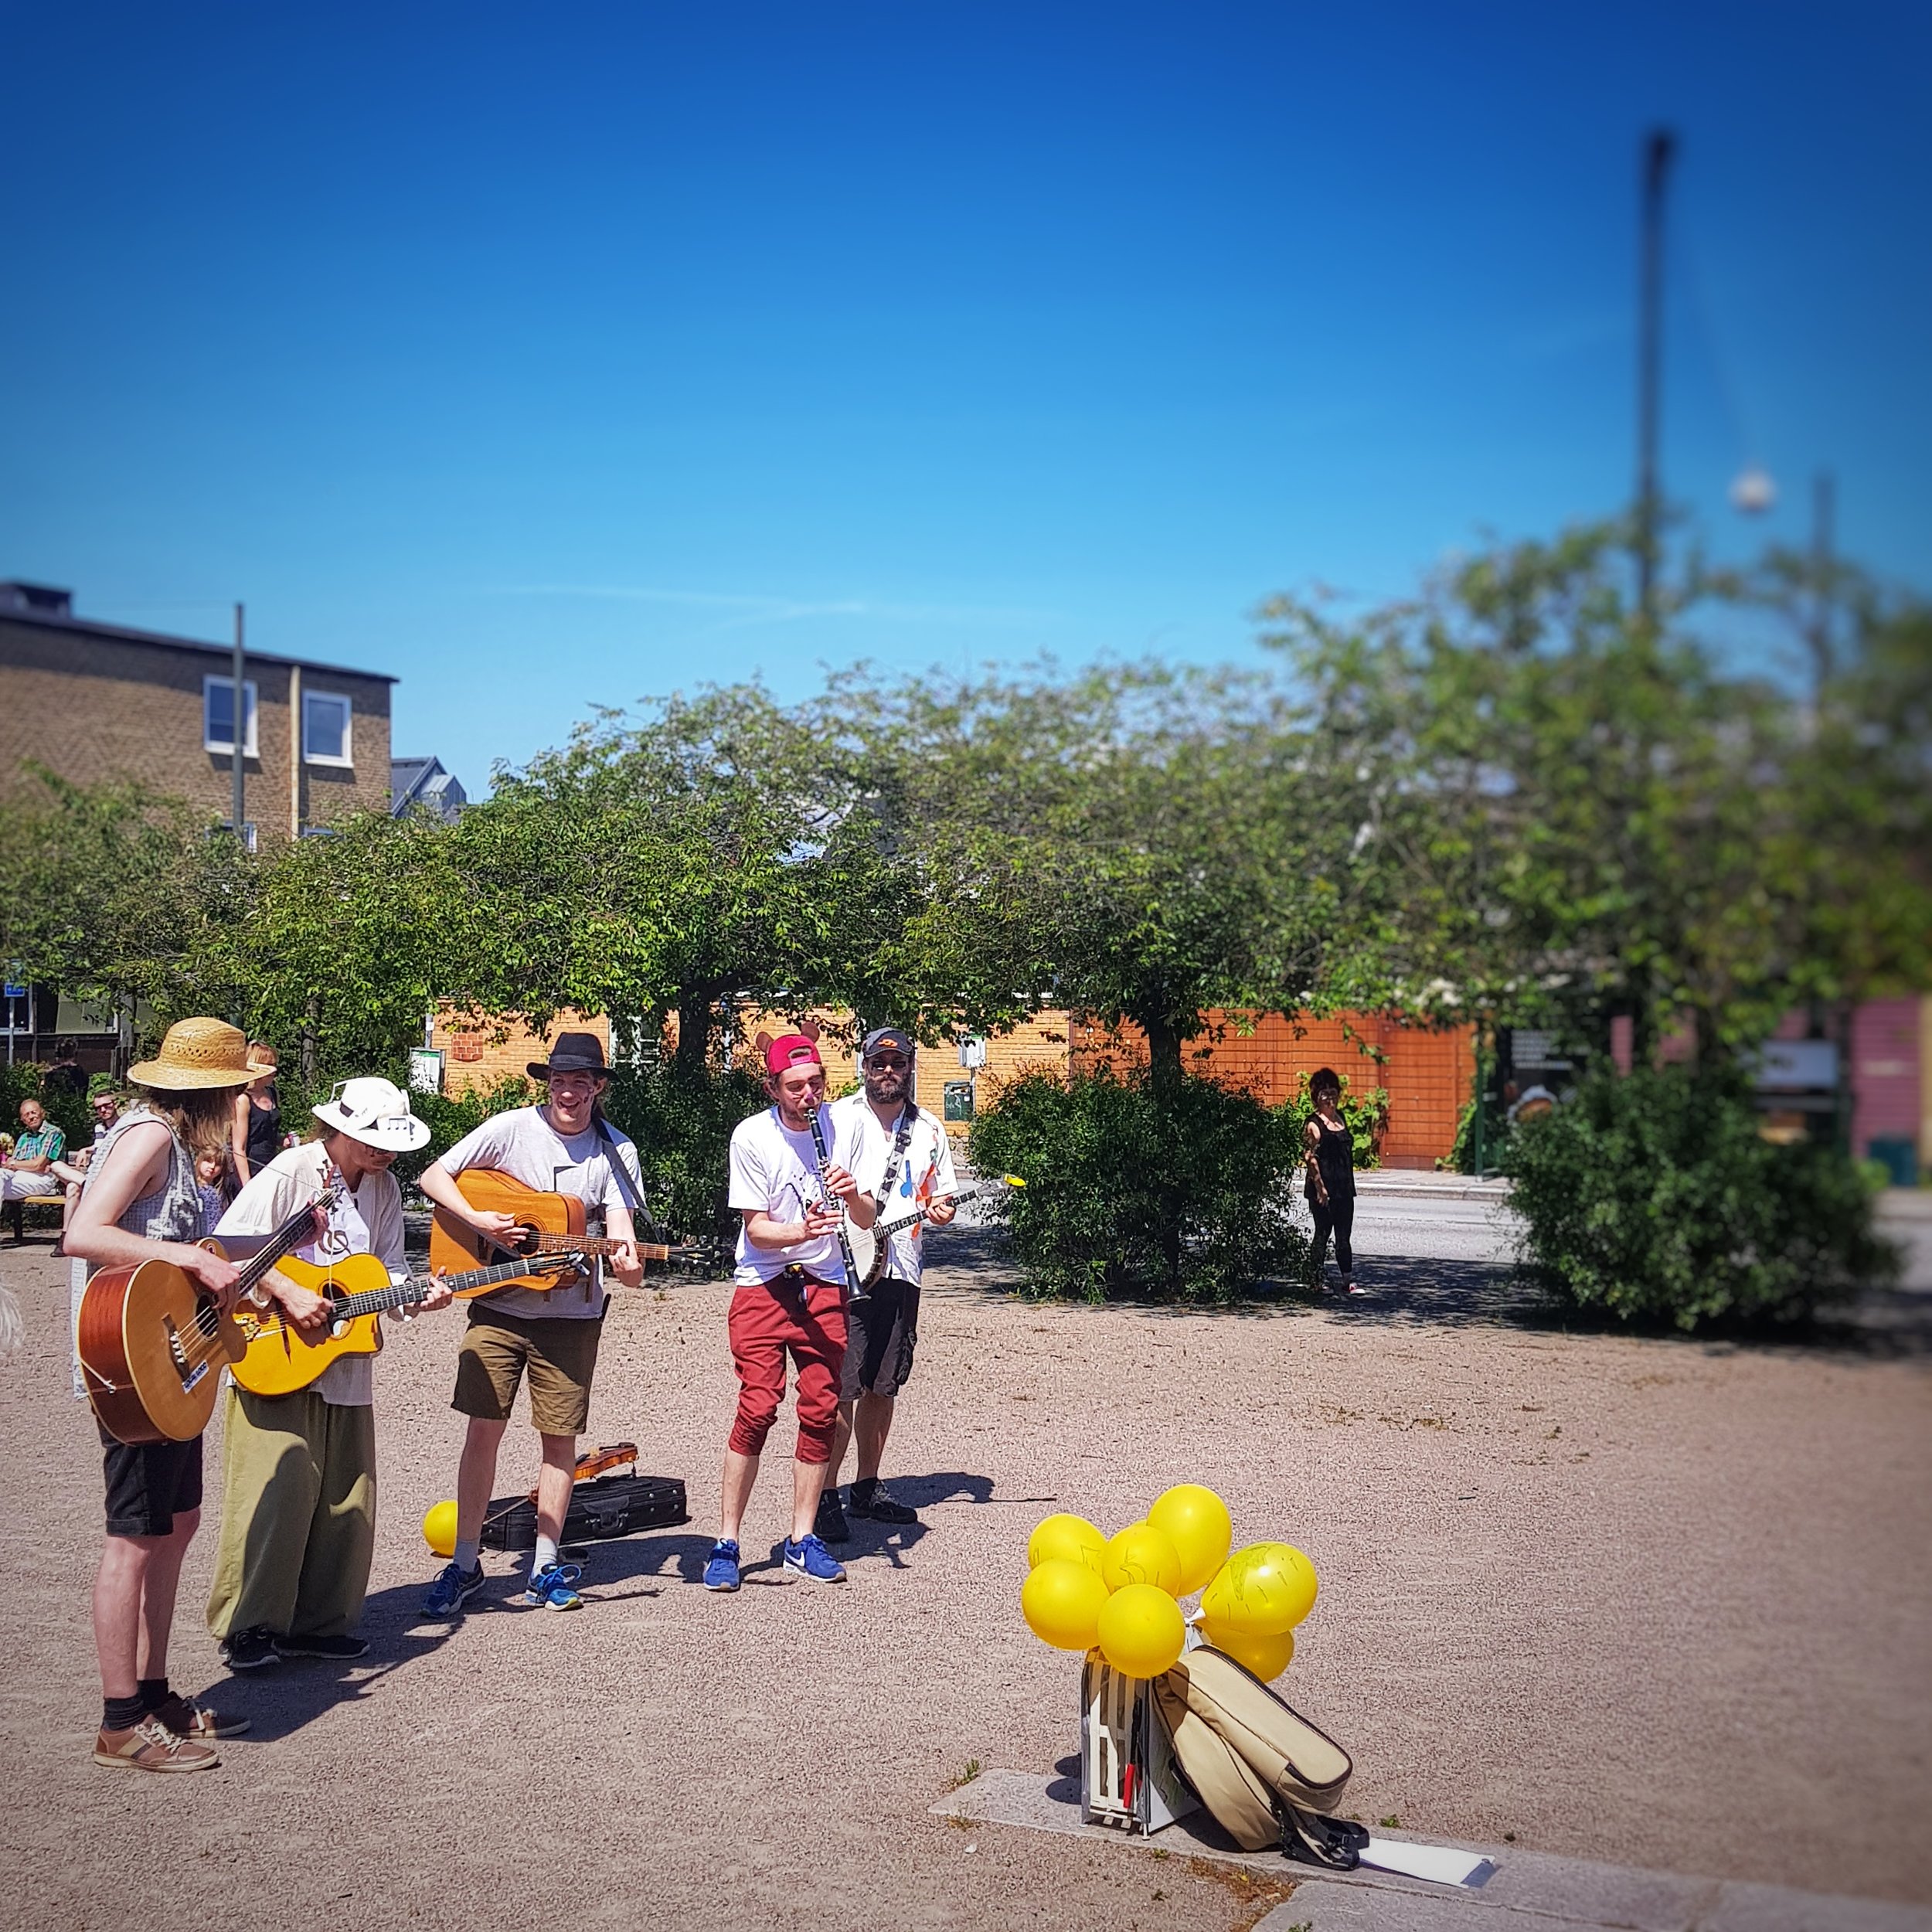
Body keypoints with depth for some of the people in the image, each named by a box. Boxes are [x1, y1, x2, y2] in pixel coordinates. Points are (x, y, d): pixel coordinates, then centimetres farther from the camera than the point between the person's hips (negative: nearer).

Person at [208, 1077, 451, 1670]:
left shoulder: (382, 1187, 8)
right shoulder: (289, 1174, -12)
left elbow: (388, 1270, 11)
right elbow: (226, 1246, -16)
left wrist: (415, 1297, -9)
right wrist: (289, 1292, -23)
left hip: (345, 1366, 7)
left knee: (345, 1497, 8)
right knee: (277, 1491, -8)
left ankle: (319, 1622, 19)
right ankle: (249, 1626, 4)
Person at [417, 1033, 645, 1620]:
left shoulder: (615, 1152, -1)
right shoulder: (511, 1129, -4)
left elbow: (620, 1226, -10)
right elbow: (432, 1176, -3)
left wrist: (626, 1258, -32)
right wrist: (476, 1219, -18)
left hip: (571, 1314, 1)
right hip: (499, 1304, -1)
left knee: (560, 1438, 6)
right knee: (483, 1431, -1)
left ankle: (546, 1566, 19)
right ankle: (466, 1564, 12)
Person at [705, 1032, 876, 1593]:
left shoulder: (844, 1127, -3)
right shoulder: (751, 1136, -11)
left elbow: (868, 1220, 0)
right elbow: (756, 1229, -10)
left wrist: (851, 1195, -22)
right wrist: (804, 1231, -29)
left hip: (825, 1286, 3)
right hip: (763, 1286, -3)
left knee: (821, 1412, 1)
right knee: (757, 1409, -12)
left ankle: (803, 1541, 13)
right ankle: (726, 1544, -2)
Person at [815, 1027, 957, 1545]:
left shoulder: (929, 1128, 14)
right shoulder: (841, 1117, -1)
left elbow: (944, 1196, 21)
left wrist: (941, 1208, -2)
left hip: (901, 1273, 5)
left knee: (882, 1386, 12)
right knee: (842, 1388, -8)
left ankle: (867, 1488, 23)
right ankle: (827, 1496, -1)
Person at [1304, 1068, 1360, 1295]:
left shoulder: (1340, 1117, 12)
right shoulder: (1314, 1124, -10)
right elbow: (1309, 1157, -16)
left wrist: (1349, 1185, 18)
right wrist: (1319, 1186, -20)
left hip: (1344, 1188, 7)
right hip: (1324, 1190, -7)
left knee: (1343, 1236, 7)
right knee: (1323, 1234, 1)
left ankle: (1348, 1281, 9)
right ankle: (1319, 1279, 10)